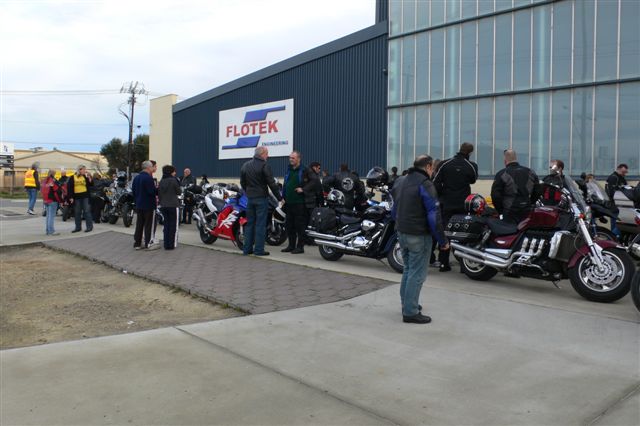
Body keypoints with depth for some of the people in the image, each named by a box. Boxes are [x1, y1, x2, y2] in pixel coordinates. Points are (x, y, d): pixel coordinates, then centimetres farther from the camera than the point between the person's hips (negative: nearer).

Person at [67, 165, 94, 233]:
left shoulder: (86, 177, 5)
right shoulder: (72, 178, 3)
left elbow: (91, 185, -1)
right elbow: (69, 188, 3)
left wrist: (89, 178, -15)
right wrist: (70, 197, -3)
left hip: (85, 196, -1)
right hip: (77, 197, 1)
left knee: (87, 211, -3)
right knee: (77, 212, 8)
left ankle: (89, 226, 2)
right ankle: (78, 227, 17)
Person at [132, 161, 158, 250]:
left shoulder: (136, 178, 10)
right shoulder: (148, 178, -18)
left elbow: (133, 191, 15)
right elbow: (152, 191, -24)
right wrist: (156, 187, -5)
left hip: (139, 205, 8)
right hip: (149, 205, -8)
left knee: (139, 224, 12)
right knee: (148, 225, -1)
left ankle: (137, 243, 16)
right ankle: (148, 244, 3)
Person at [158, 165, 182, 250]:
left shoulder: (161, 181, 7)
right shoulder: (173, 180, -11)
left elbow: (159, 194, 12)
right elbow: (179, 192, -3)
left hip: (163, 206, 6)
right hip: (173, 205, -6)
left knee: (166, 225, 12)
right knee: (173, 225, 2)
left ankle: (166, 244, 12)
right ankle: (172, 244, 1)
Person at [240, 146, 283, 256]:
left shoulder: (245, 165, 11)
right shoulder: (264, 165, -11)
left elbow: (242, 183, 18)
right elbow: (272, 184, -13)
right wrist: (279, 197, -4)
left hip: (250, 198, 6)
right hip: (261, 198, -6)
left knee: (249, 223, 11)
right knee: (260, 224, -3)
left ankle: (247, 248, 13)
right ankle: (259, 249, -2)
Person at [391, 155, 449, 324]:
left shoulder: (399, 182, 11)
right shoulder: (425, 185, -15)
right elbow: (434, 216, -18)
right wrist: (442, 240, -12)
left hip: (402, 233, 8)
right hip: (419, 236, -8)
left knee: (408, 270, 20)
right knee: (417, 274, -2)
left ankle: (407, 304, 29)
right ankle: (410, 312, 1)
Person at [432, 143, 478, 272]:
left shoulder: (444, 164, -4)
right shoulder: (471, 166, -4)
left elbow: (436, 183, -5)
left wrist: (439, 197, 9)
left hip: (446, 203, 1)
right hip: (463, 205, -1)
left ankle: (444, 263, 8)